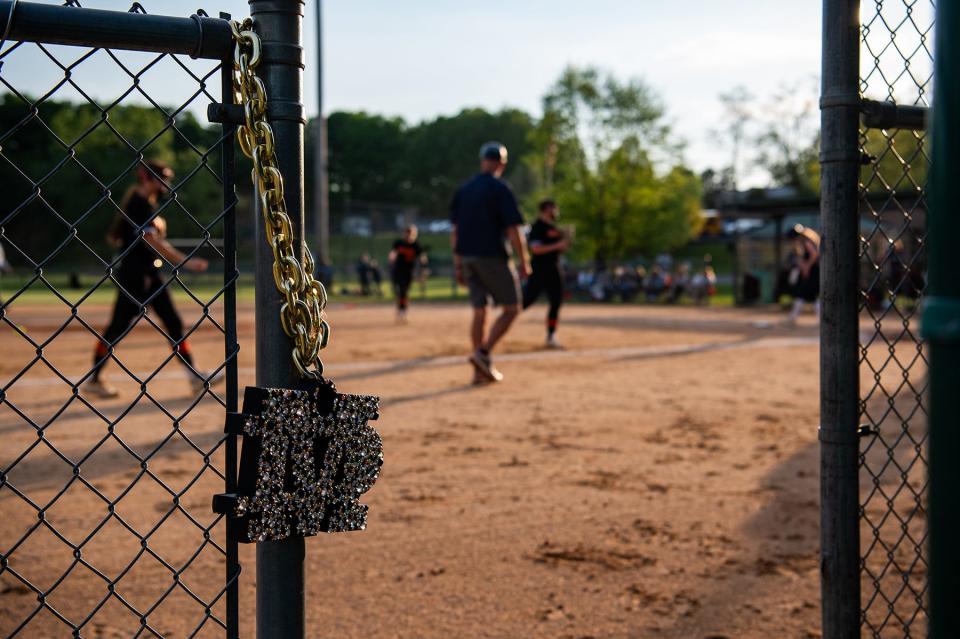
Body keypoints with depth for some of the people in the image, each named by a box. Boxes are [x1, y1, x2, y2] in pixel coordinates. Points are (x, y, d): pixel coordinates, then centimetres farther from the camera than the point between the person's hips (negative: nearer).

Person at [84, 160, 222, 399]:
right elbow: (151, 240, -26)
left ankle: (195, 377, 7)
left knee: (174, 324, 6)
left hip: (150, 275, 9)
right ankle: (94, 379, 10)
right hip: (133, 274, -9)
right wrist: (184, 262, -28)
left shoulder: (150, 204, 14)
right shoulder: (138, 204, -15)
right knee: (118, 325, -2)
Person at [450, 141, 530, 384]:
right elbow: (513, 229, -12)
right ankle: (483, 354, -12)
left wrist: (458, 264, 16)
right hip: (492, 256, -6)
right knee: (511, 308, 4)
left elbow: (454, 230, 12)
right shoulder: (500, 189, -8)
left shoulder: (463, 189, 11)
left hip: (467, 257, 6)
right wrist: (523, 261, -5)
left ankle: (480, 371, 10)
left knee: (479, 311, 11)